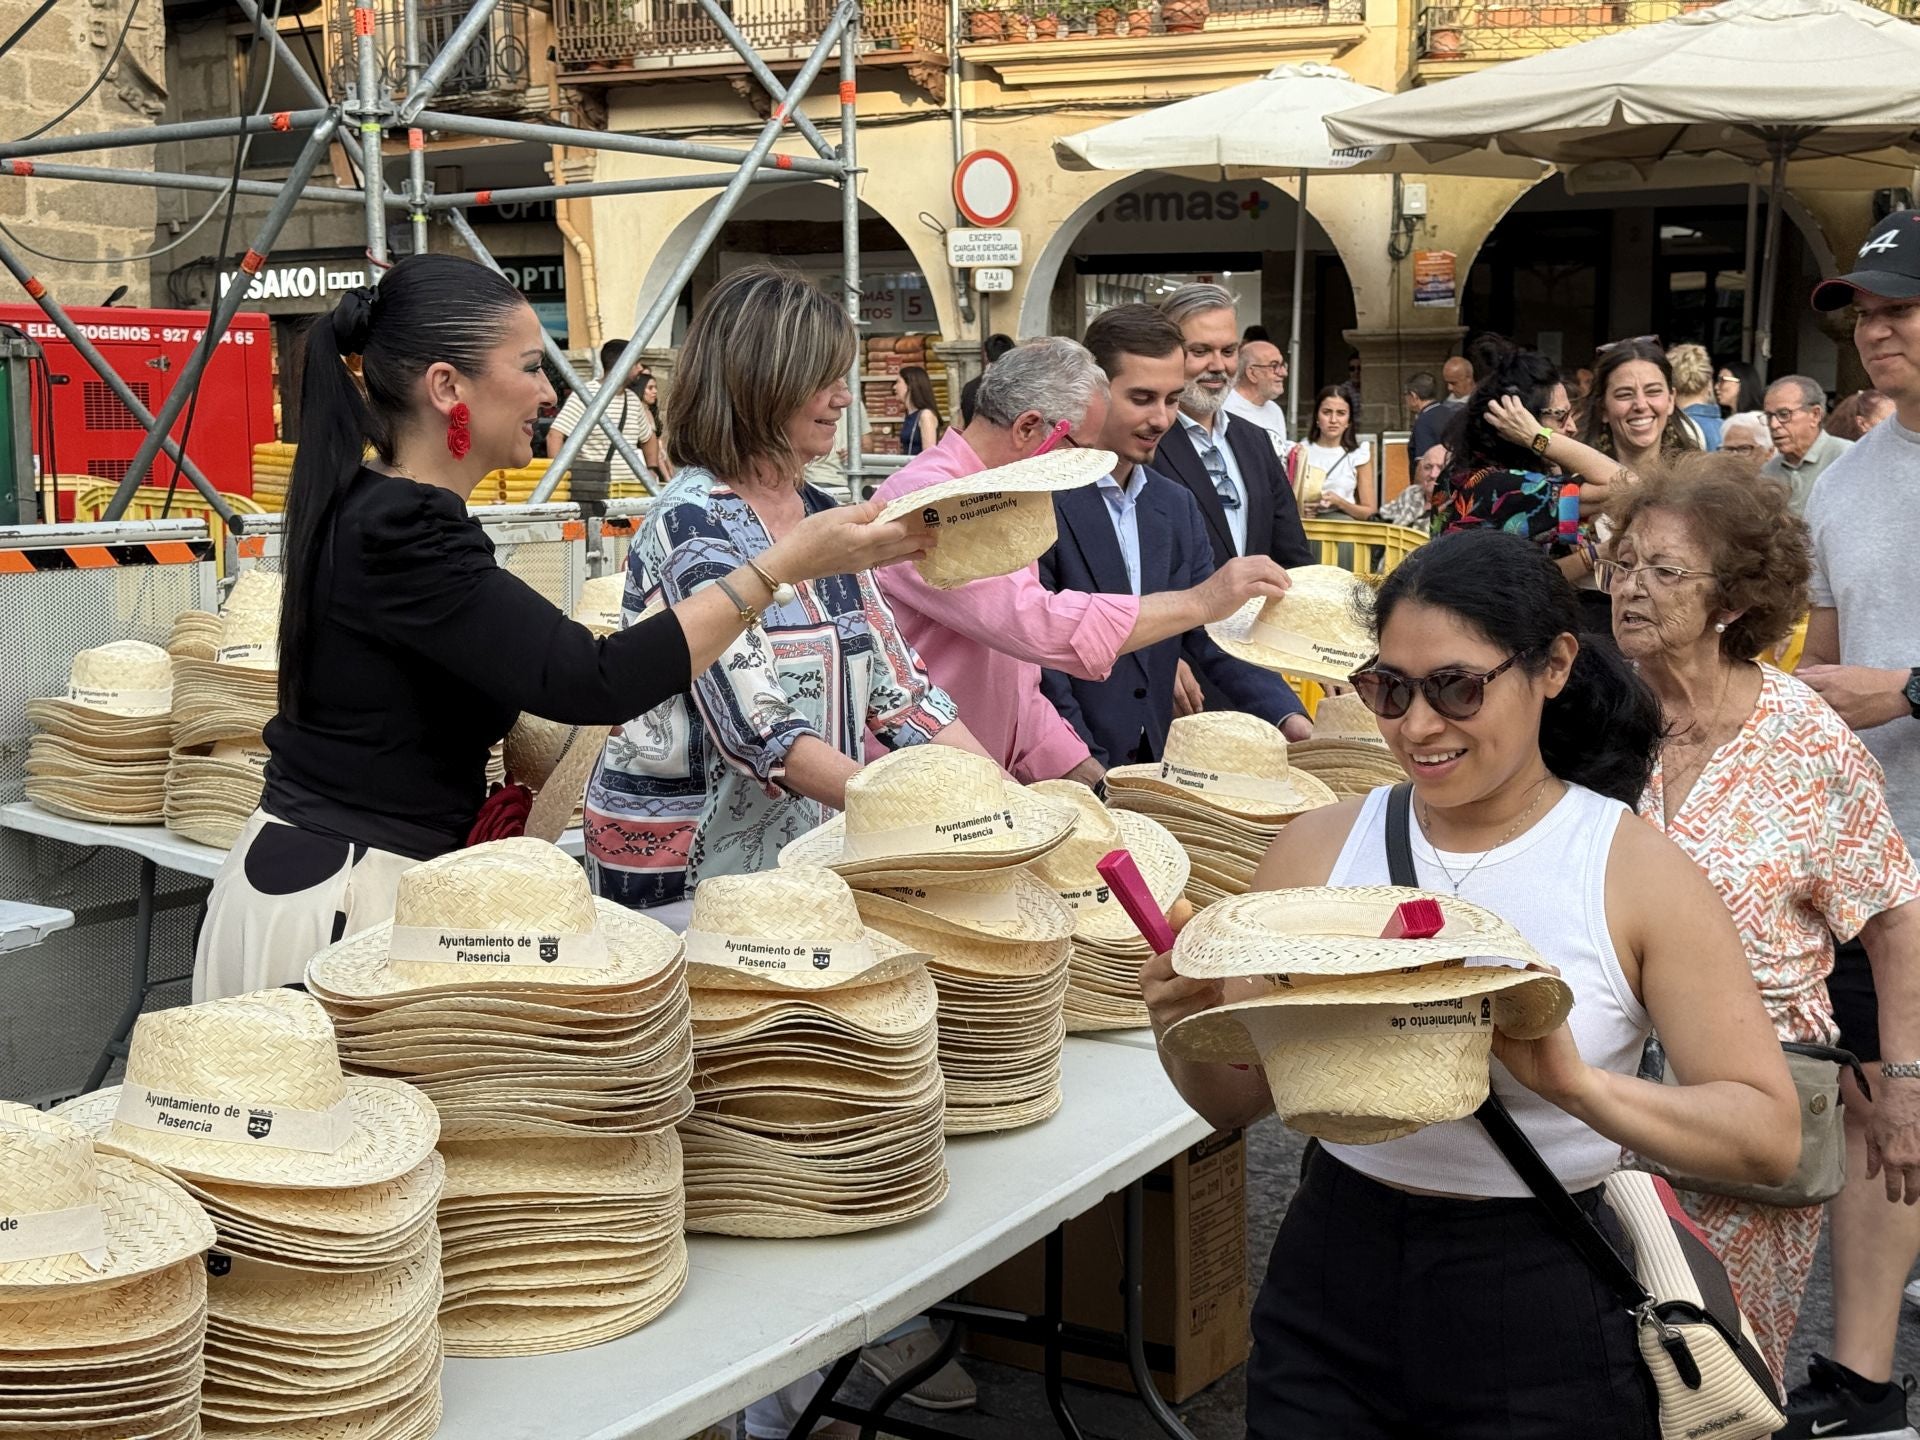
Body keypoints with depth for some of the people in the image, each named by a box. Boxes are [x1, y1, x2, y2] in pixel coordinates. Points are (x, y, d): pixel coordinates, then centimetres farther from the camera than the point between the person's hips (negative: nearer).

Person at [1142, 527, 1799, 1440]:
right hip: (1332, 1285, 3)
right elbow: (1236, 1099, 4)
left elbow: (1769, 1140, -14)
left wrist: (1577, 1085, -30)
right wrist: (1186, 1029, -18)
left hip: (1540, 1318, -2)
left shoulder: (1637, 873, -10)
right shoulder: (1321, 846, -1)